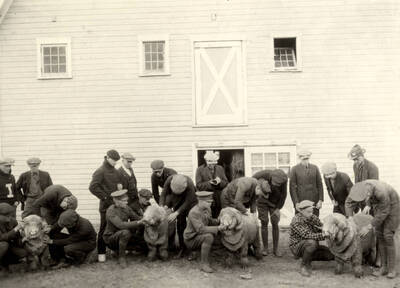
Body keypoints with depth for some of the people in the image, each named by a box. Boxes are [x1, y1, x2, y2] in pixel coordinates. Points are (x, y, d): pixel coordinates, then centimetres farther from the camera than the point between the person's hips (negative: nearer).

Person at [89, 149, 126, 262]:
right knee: (104, 229, 0)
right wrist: (105, 197, -16)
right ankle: (101, 253, 9)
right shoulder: (100, 171, -8)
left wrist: (121, 185, -2)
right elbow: (93, 187, -19)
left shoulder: (115, 171, 14)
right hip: (106, 205, -6)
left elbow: (124, 183, 21)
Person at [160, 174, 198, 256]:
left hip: (190, 200, -3)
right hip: (177, 202, 3)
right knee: (180, 225, 1)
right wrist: (162, 206, -32)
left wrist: (176, 213, -38)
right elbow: (163, 194, -16)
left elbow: (187, 202, -32)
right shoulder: (169, 180, -28)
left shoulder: (190, 185, -37)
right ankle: (182, 248, 11)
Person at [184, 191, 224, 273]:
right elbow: (201, 229, -34)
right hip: (191, 239, -9)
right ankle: (204, 264, -21)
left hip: (199, 236, 9)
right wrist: (217, 228, -36)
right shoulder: (194, 212, -26)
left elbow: (210, 222, 13)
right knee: (209, 237, -33)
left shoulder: (207, 209, 0)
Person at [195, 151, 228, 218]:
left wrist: (220, 182, -12)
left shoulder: (220, 169, 12)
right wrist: (210, 183, -19)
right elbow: (199, 186, -5)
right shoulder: (200, 169, 1)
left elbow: (226, 183, 9)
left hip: (219, 200, 3)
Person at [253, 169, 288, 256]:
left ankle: (276, 249, 5)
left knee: (275, 224, -4)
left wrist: (278, 208, -10)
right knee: (264, 223, -5)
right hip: (262, 201, -1)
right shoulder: (264, 174, -32)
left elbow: (283, 194, -12)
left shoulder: (283, 178, -26)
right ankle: (265, 248, 5)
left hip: (274, 202, 1)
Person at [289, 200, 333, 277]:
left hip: (311, 247, 7)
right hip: (297, 247, -6)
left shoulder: (313, 217, 0)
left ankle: (308, 258, 11)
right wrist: (322, 235, -42)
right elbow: (307, 235, -31)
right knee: (312, 243, -37)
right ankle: (304, 266, -14)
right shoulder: (296, 221, -21)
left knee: (331, 254, -10)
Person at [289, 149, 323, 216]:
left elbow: (319, 185, 8)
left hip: (314, 201, 2)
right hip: (300, 201, -2)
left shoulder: (315, 168, 8)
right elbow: (292, 187, -2)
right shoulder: (294, 169, 0)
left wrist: (320, 200, -1)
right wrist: (296, 203, -9)